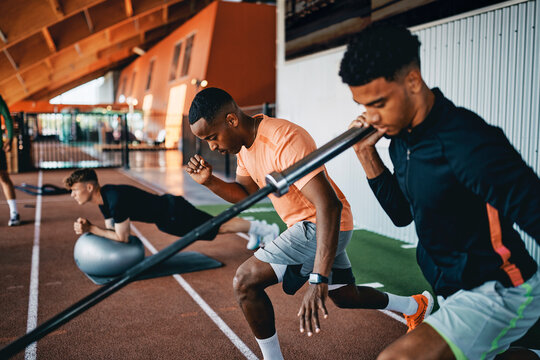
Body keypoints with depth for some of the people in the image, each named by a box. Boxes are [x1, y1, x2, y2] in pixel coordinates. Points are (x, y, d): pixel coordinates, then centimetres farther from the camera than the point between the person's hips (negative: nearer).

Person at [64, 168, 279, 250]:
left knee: (218, 228, 4)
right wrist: (87, 227, -7)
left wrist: (91, 229, -21)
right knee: (214, 226, 21)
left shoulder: (116, 199, -31)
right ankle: (256, 229, 37)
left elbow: (122, 237, -26)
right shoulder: (103, 198, -1)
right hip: (166, 215, 8)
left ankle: (266, 229, 19)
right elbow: (111, 229, 8)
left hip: (174, 213, -8)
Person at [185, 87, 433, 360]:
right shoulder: (244, 142, 0)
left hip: (325, 226, -10)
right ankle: (416, 306, 48)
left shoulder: (283, 140, -30)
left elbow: (329, 205, -37)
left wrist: (318, 281, -43)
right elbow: (246, 194, 11)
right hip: (307, 226, 10)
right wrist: (209, 181, -9)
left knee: (245, 280, -18)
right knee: (345, 296, 26)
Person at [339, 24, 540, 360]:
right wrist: (367, 153, -3)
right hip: (459, 288, 9)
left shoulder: (465, 140, -29)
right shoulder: (402, 136, -2)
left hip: (501, 292, -9)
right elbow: (402, 213, 8)